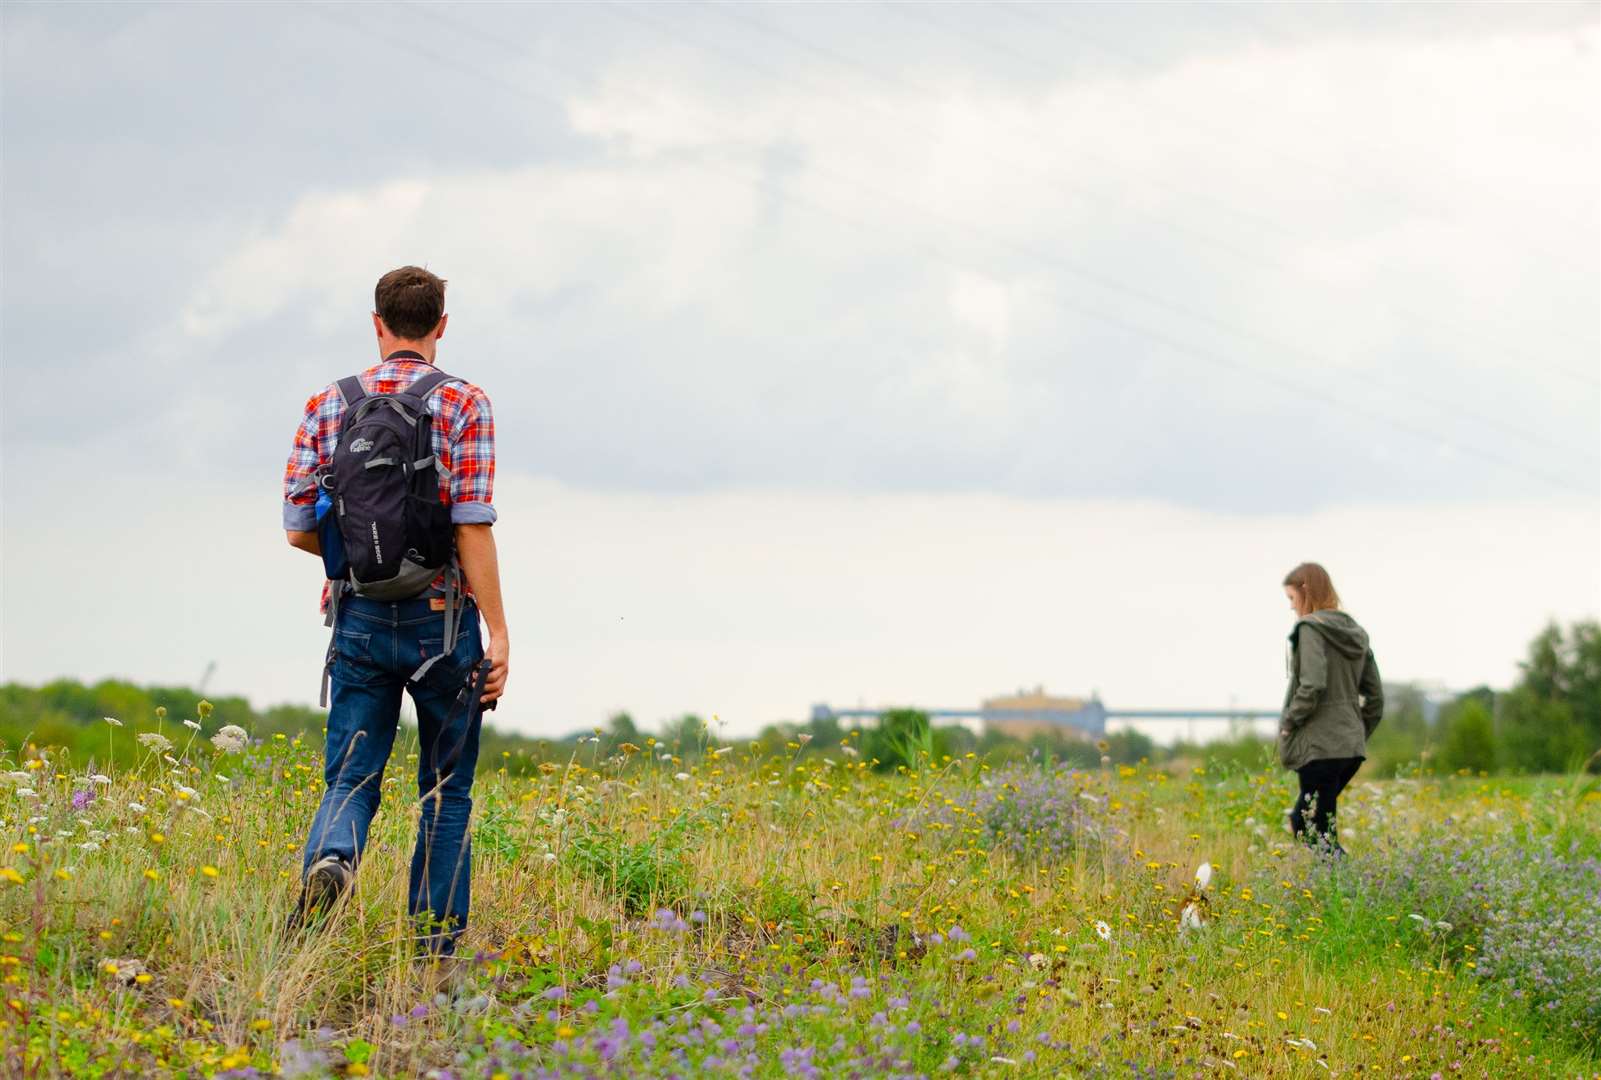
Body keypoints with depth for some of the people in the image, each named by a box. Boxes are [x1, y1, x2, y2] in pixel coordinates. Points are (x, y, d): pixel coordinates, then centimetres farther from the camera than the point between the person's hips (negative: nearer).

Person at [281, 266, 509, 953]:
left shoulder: (327, 406, 5)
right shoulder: (463, 405, -5)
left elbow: (298, 529, 3)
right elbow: (473, 527, -12)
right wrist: (498, 632, -9)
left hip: (359, 619, 2)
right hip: (441, 621, -2)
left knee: (351, 779, 4)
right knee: (446, 791, 10)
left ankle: (328, 862, -28)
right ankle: (435, 944, 10)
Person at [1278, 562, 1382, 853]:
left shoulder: (1310, 629, -10)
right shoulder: (1355, 634, 14)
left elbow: (1312, 687, -22)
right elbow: (1375, 698, 15)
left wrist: (1289, 722, -10)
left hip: (1320, 748, -8)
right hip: (1352, 748, 8)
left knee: (1318, 835, -2)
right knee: (1302, 821, 19)